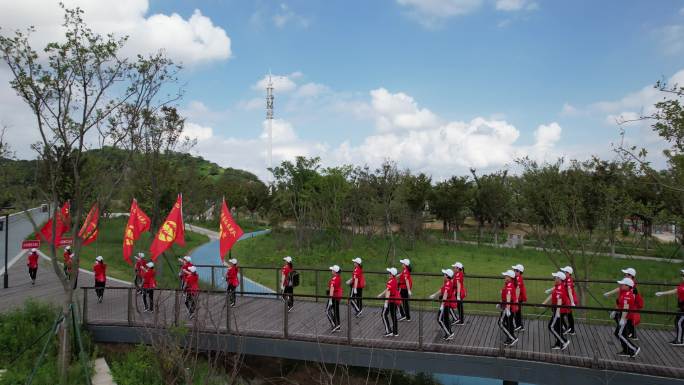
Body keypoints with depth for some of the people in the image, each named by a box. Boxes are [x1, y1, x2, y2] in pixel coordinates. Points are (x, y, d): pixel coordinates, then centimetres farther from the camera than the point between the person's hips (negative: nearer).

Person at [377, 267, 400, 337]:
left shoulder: (390, 282, -19)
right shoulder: (395, 280, 10)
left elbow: (388, 292, -24)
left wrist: (386, 302, -27)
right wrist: (381, 294, 32)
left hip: (391, 300, -9)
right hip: (396, 300, 9)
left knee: (384, 314, 1)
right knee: (393, 315, 16)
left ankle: (388, 331, -2)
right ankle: (395, 332, 22)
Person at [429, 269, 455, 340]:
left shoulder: (448, 284, -22)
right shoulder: (450, 282, 9)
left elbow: (445, 295, -30)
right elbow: (442, 290, 22)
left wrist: (442, 304, -35)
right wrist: (434, 295, 31)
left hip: (446, 303, -10)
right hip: (448, 303, 10)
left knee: (440, 319, -4)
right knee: (446, 318, 18)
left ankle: (449, 334, -1)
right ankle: (449, 335, 25)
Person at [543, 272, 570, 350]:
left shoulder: (559, 289, -23)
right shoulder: (557, 286, 9)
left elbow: (559, 300, -31)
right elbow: (551, 296, 17)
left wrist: (558, 312, -36)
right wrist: (544, 303, 20)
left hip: (559, 310, -10)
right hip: (561, 310, 10)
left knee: (552, 327, -3)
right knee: (557, 327, 15)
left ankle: (564, 342, 1)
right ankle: (558, 344, 23)